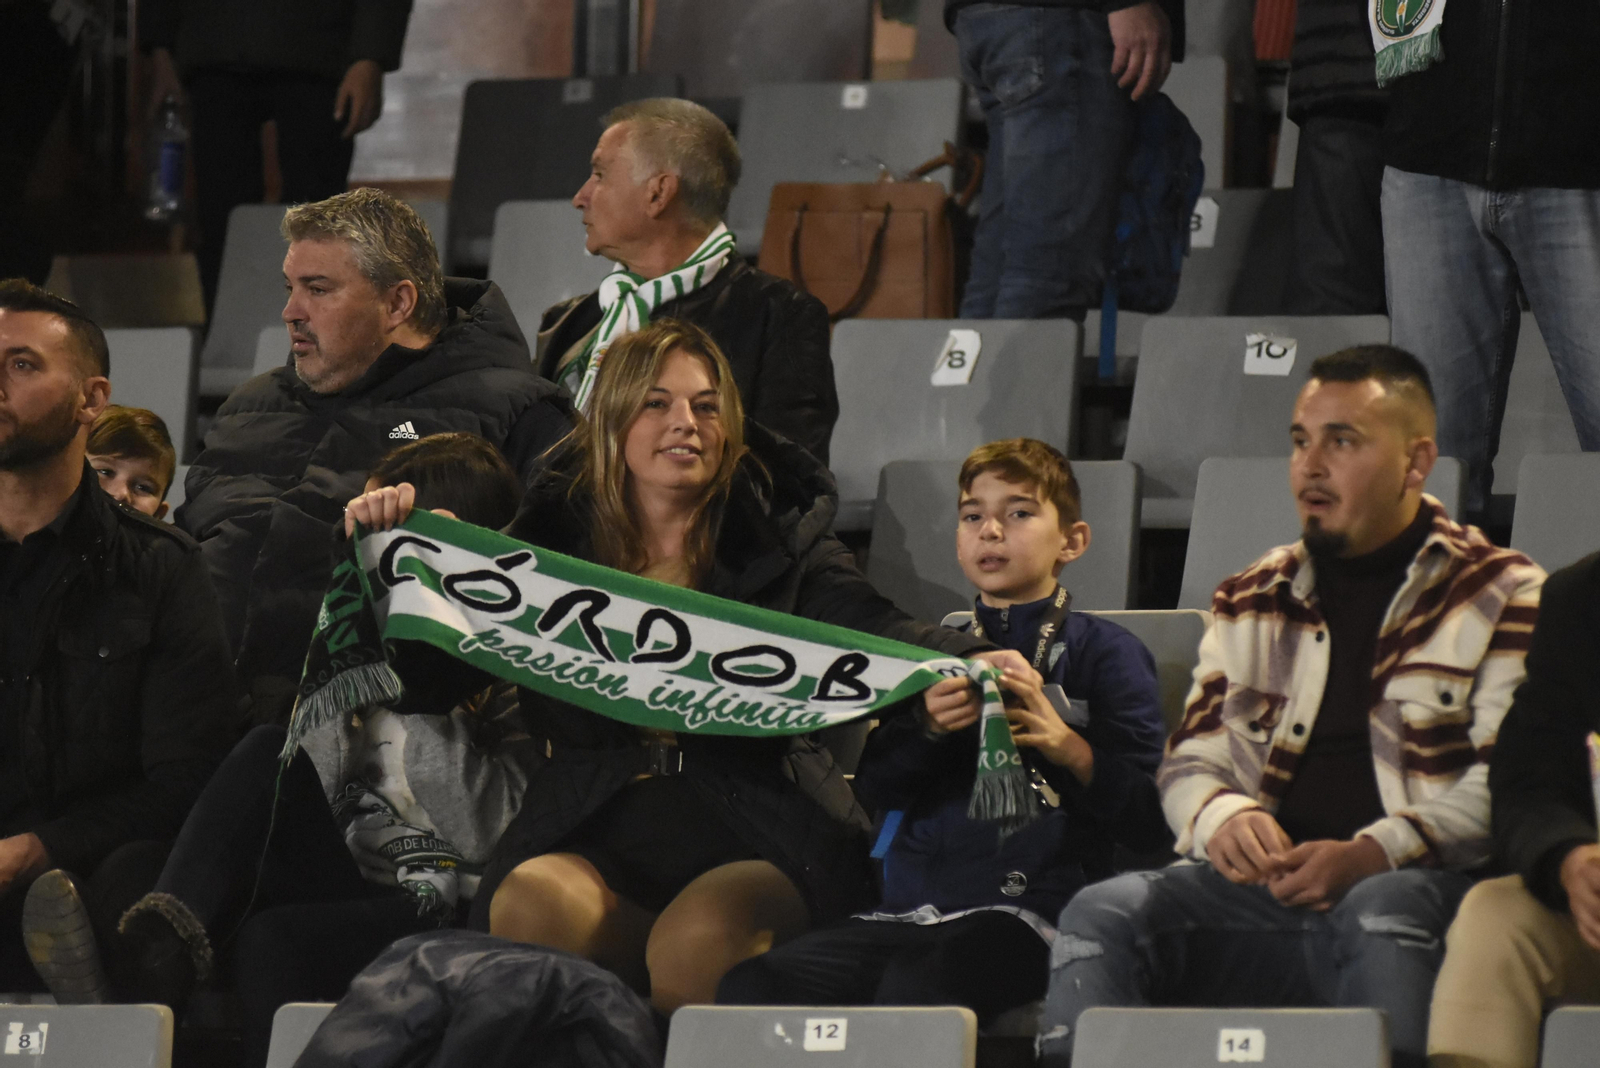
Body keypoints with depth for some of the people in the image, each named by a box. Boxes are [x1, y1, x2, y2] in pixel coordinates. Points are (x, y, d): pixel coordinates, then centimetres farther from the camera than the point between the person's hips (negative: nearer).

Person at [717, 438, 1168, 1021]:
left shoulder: (1103, 652, 11)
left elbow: (1153, 821, 1)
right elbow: (875, 785, 13)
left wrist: (1069, 748, -15)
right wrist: (929, 727, -7)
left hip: (1022, 913, -5)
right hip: (908, 907, 5)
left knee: (915, 989, -39)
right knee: (751, 985, -22)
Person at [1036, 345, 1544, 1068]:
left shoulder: (1501, 595, 7)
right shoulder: (1252, 602, 23)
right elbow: (1191, 761, 21)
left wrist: (1371, 855, -16)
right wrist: (1222, 816, -5)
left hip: (1421, 883, -4)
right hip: (1264, 887, 4)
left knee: (1380, 913, -39)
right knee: (1103, 913, -22)